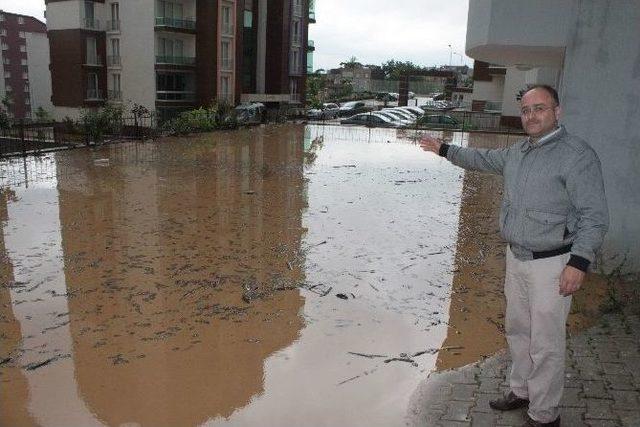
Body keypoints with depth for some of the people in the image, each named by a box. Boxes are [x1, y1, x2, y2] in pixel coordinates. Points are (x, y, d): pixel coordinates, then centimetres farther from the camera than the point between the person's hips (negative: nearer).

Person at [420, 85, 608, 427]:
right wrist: (444, 150, 30)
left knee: (545, 345, 2)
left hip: (552, 264, -8)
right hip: (516, 257, 8)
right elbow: (484, 158, 27)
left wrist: (579, 262, -24)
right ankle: (521, 391, 40)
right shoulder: (518, 151, 8)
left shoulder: (577, 155, -16)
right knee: (517, 330, 21)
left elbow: (595, 215, -18)